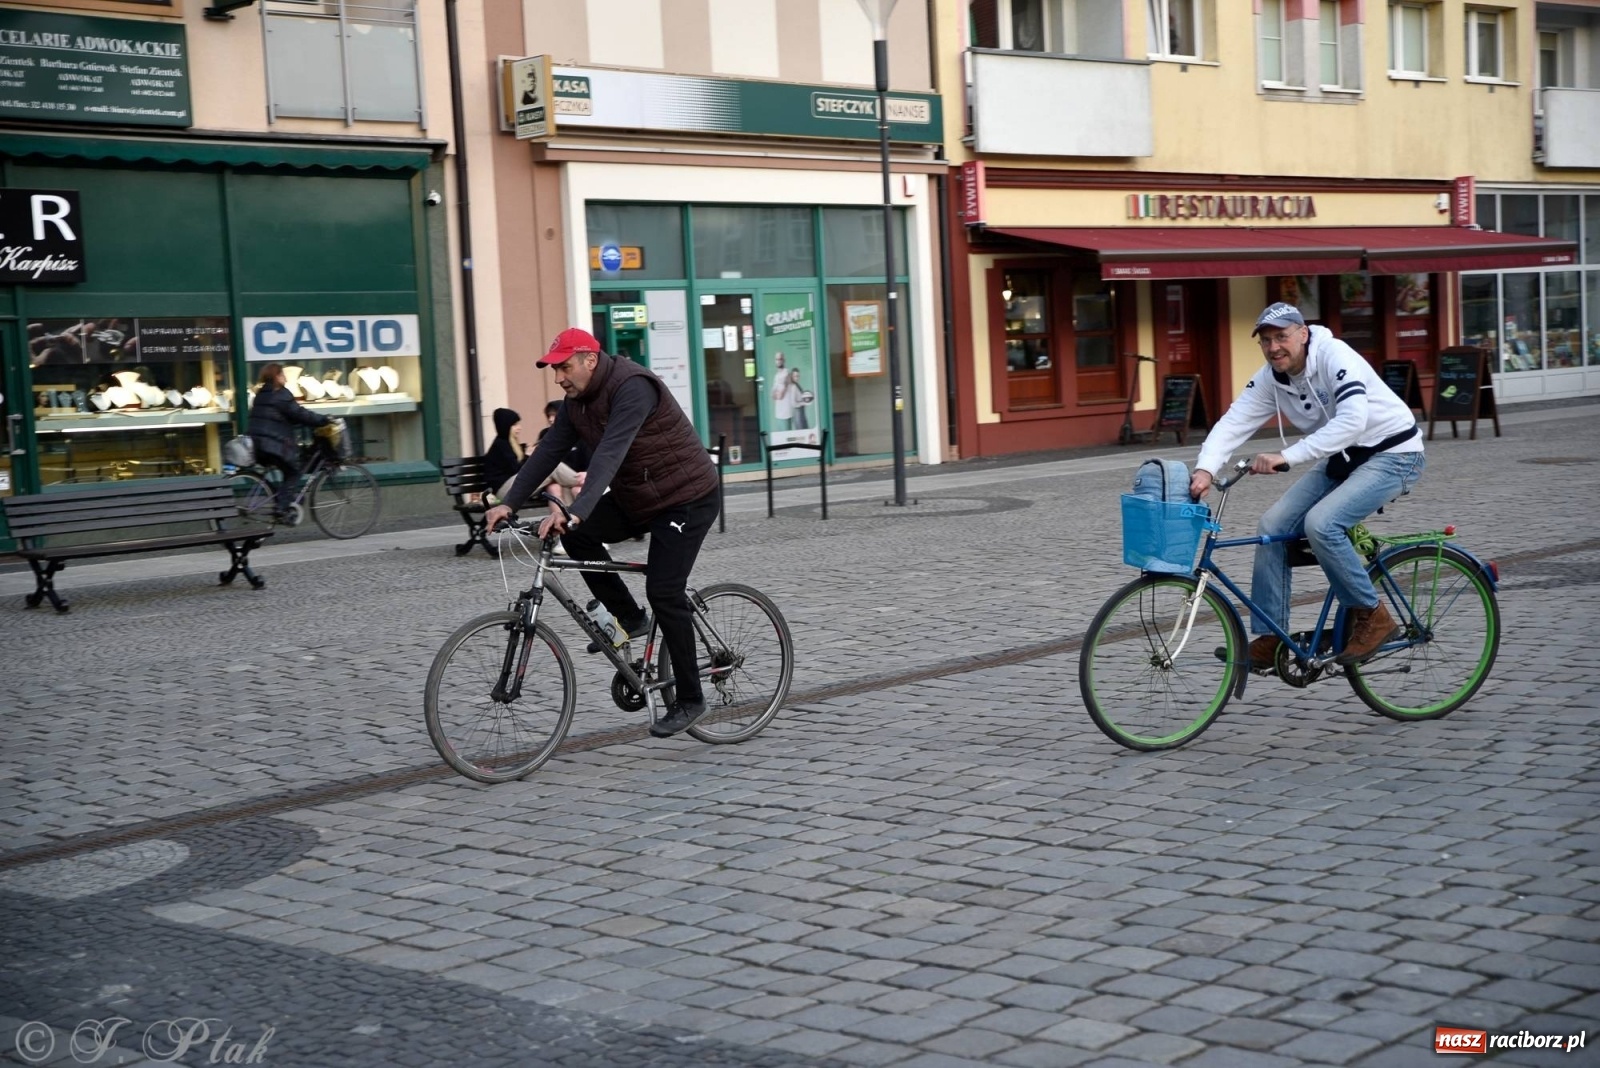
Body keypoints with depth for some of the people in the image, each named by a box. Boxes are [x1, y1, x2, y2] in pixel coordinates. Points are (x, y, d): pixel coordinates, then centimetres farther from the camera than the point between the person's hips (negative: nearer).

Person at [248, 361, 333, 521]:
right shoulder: (281, 395, -9)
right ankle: (283, 509, -5)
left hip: (256, 443, 8)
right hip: (275, 443, -8)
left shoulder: (261, 394, 19)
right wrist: (324, 420, -7)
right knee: (292, 472, 5)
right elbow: (299, 414, -13)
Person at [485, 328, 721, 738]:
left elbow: (610, 453, -38)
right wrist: (509, 503, -13)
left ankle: (689, 700, 0)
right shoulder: (577, 401, 2)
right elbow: (548, 451, -2)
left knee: (664, 593, -14)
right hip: (635, 498, 8)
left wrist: (577, 510, -48)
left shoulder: (632, 388, -26)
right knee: (576, 534, -13)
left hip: (686, 498, -8)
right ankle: (628, 617, 5)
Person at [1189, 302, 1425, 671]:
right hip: (1341, 458, 8)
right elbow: (1233, 423, -12)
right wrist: (1205, 470, -31)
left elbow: (1352, 421, -39)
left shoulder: (1335, 356, -26)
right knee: (1274, 525, -4)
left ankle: (1372, 617, -8)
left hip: (1391, 454, -8)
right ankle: (1269, 639, 4)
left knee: (1321, 524, -27)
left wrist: (1286, 457, -44)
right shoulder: (1270, 378, -5)